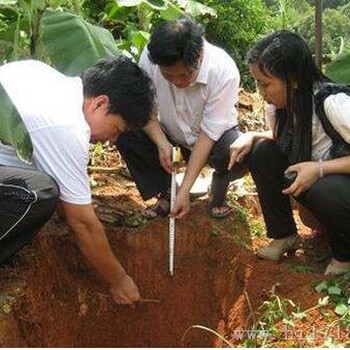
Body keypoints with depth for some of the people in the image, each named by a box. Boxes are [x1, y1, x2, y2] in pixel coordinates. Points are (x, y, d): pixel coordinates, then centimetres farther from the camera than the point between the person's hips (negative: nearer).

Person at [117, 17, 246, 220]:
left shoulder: (224, 72, -31)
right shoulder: (150, 58, -25)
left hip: (213, 138, -2)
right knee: (124, 133, -23)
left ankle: (219, 191, 3)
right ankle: (165, 193, -1)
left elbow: (209, 133, -28)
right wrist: (162, 144, -32)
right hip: (170, 135, 3)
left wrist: (185, 190, -31)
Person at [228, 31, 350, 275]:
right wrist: (252, 136, -9)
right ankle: (284, 234, -1)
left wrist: (319, 169, -36)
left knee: (322, 191, -38)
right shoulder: (279, 103, -8)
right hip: (309, 175, 7)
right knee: (261, 151, -13)